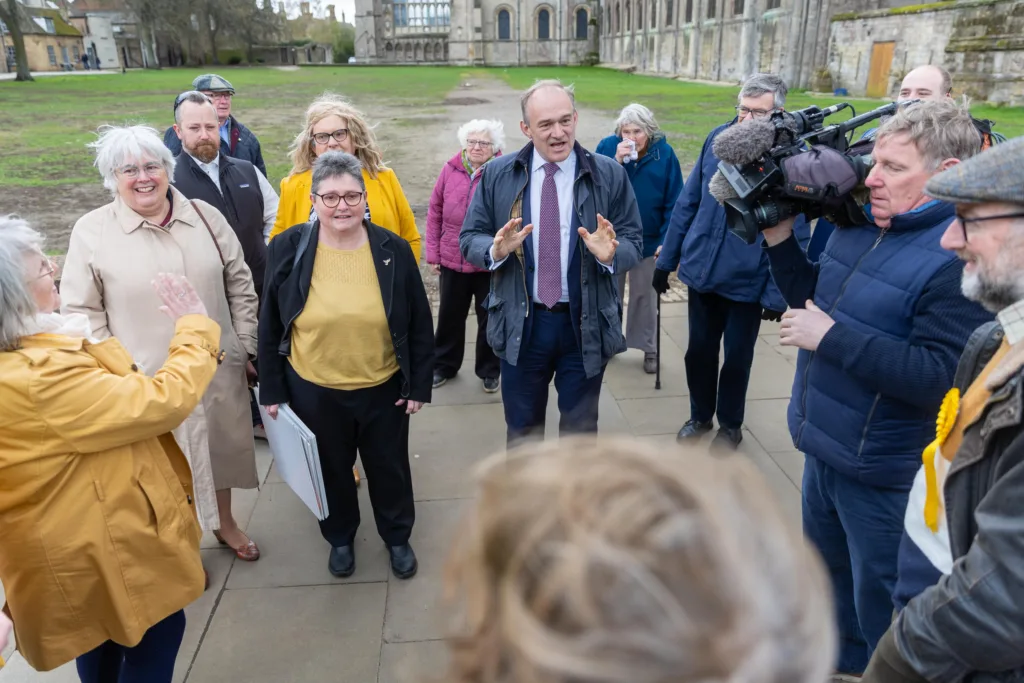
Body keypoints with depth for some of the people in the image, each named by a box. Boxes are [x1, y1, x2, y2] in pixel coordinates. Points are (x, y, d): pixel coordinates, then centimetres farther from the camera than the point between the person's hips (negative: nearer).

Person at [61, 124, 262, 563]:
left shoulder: (205, 216, 0)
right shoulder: (91, 231, -7)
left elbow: (240, 285, 5)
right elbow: (81, 312, -4)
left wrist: (246, 346, 4)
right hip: (148, 379, -3)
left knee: (220, 446, 20)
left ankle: (224, 521, 45)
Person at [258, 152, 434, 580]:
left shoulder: (393, 250, -10)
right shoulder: (288, 250, -10)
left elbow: (420, 325, -3)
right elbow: (270, 327, -2)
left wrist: (419, 385, -3)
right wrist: (272, 389, -1)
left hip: (384, 389, 0)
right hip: (314, 391, 1)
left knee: (389, 468, 18)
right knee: (331, 470, 20)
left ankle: (398, 538, 43)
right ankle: (340, 539, 46)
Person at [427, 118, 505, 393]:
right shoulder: (450, 170, -1)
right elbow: (435, 213, 5)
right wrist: (433, 253, 4)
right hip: (452, 261, 3)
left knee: (490, 319, 13)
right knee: (450, 316, 18)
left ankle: (490, 370, 31)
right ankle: (444, 365, 37)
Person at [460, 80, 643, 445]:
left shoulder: (609, 174, -5)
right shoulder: (497, 175, -2)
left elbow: (633, 243, -3)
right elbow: (469, 240, 0)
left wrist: (611, 254, -26)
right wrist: (497, 250, -23)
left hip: (586, 325, 0)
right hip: (520, 324, 1)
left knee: (580, 430, 18)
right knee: (522, 429, 18)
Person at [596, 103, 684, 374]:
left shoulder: (664, 153, -10)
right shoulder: (607, 146, -9)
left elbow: (673, 202, -8)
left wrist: (666, 239, -13)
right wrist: (617, 161, -26)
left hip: (647, 238, -1)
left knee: (644, 294, 12)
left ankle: (649, 348, 25)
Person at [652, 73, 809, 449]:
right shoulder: (718, 138, -3)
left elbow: (795, 235, -13)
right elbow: (687, 202, 3)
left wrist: (778, 292, -15)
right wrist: (666, 259, 4)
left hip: (749, 281, -3)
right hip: (701, 270, 4)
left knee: (737, 358, 13)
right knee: (699, 350, 17)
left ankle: (730, 424, 36)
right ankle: (700, 415, 39)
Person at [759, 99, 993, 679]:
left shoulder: (962, 258, -24)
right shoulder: (861, 224, 2)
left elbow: (940, 377, -29)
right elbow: (816, 298, 12)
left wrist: (831, 337, -27)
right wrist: (781, 238, -1)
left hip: (881, 473, -9)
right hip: (824, 447, 9)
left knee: (880, 607, 13)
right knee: (828, 572, 29)